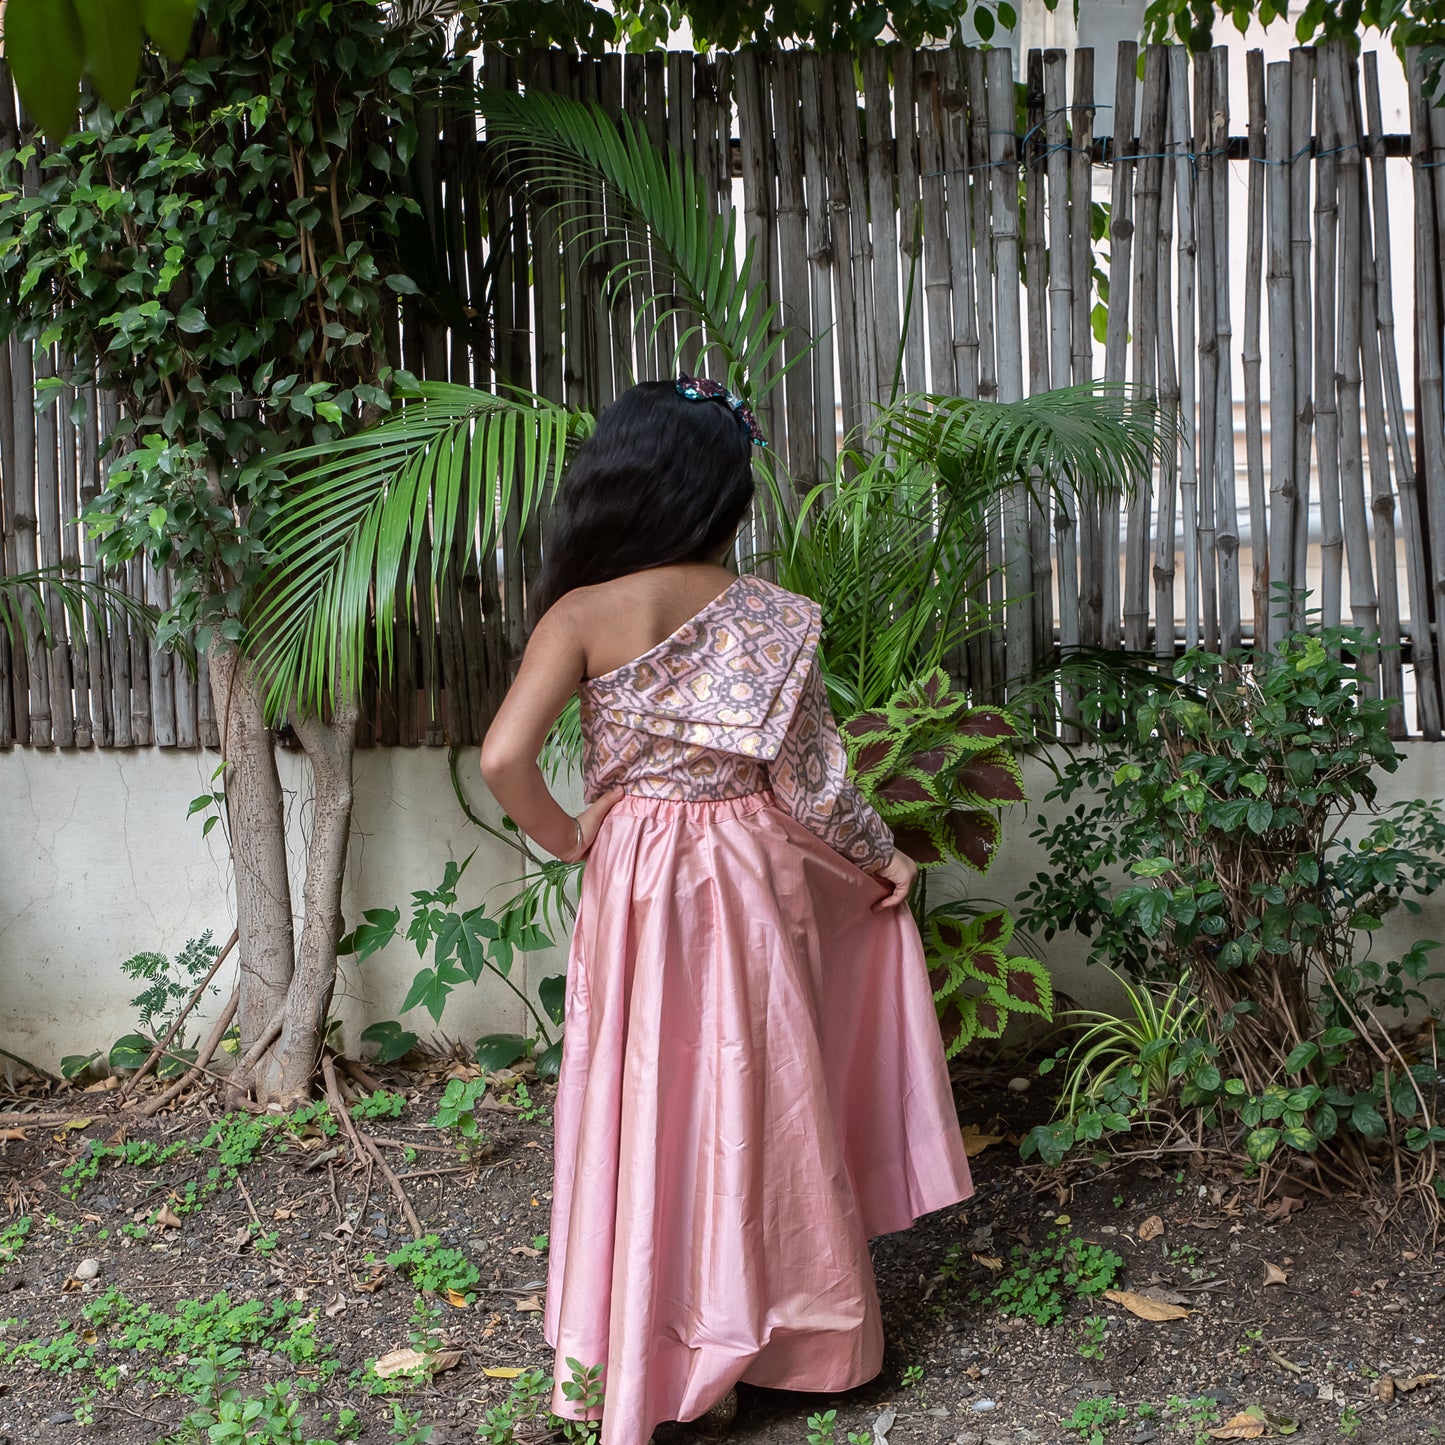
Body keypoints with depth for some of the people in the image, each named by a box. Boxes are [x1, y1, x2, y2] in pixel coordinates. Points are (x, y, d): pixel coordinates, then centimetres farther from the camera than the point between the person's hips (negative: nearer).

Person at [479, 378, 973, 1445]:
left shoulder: (584, 616, -12)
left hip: (635, 881, -1)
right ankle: (776, 1332, 31)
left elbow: (504, 758, -21)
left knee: (648, 1107, 12)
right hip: (754, 882, 1)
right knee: (756, 1101, 14)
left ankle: (645, 1355, 25)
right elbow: (807, 785, -8)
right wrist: (884, 855, 9)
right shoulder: (773, 617, -9)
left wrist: (565, 839, -3)